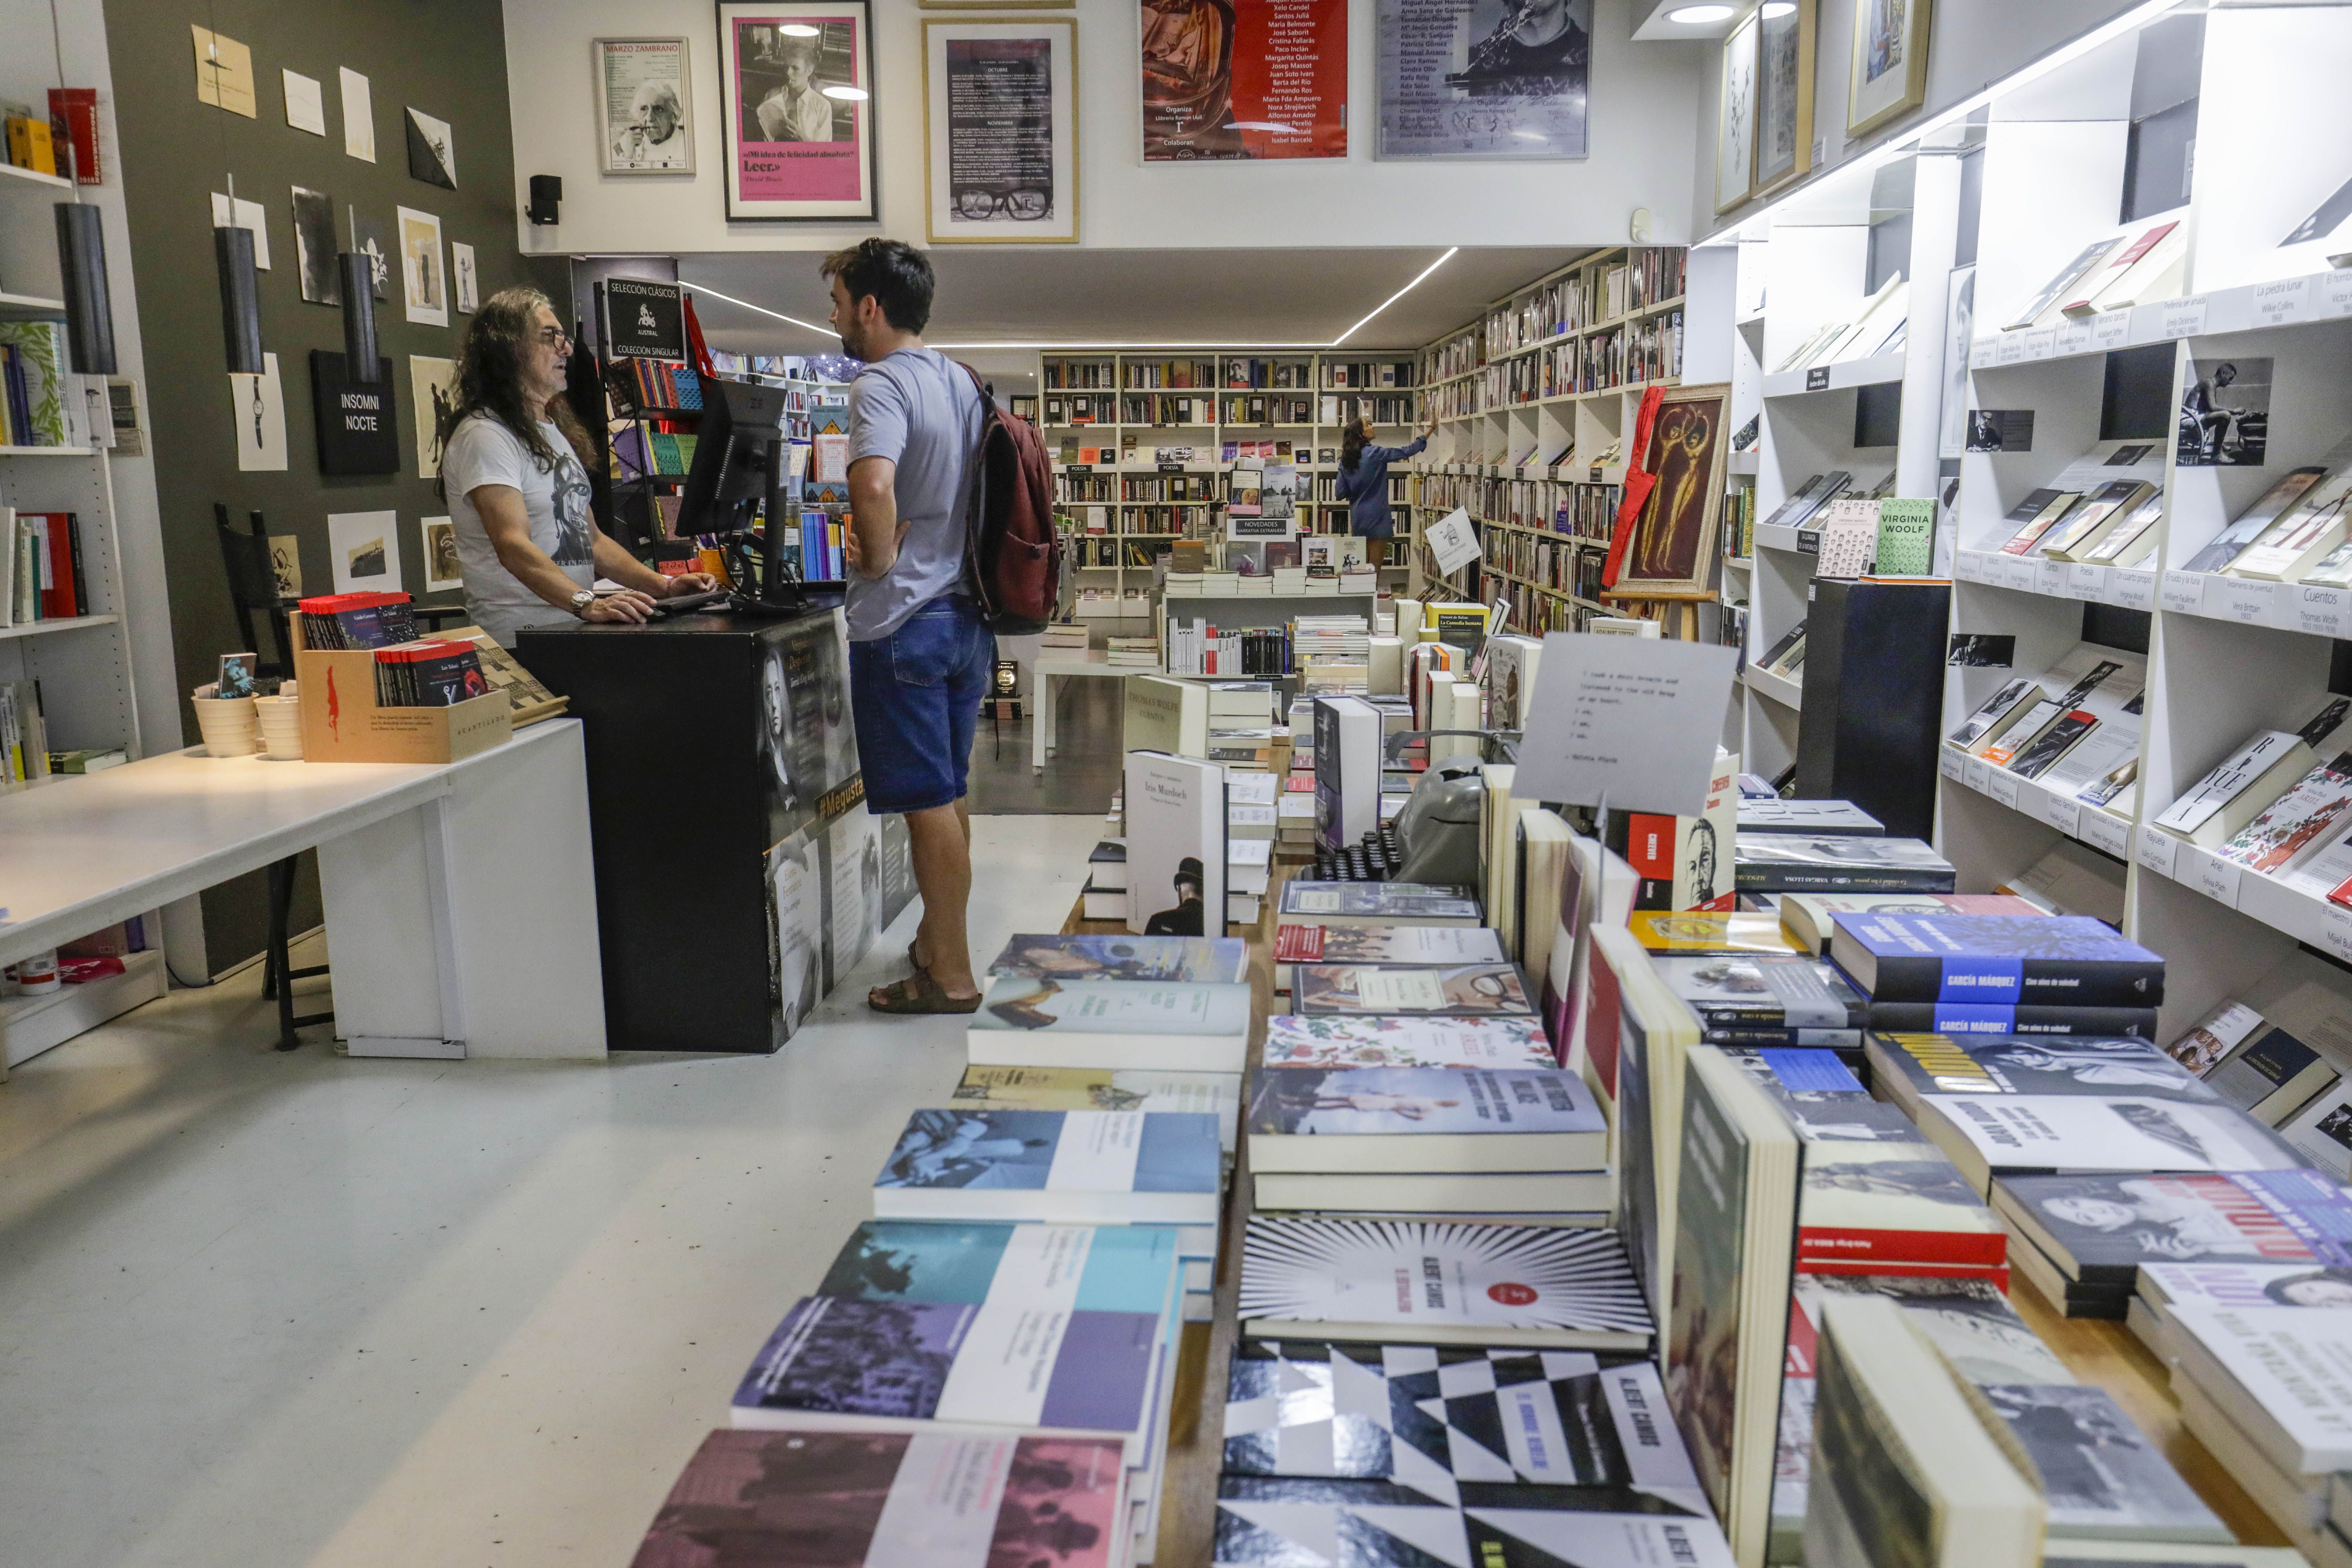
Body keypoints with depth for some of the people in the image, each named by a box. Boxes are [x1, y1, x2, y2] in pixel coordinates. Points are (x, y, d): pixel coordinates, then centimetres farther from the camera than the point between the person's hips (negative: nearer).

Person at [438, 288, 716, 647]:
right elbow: (513, 546, -21)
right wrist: (587, 604, -35)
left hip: (574, 631, 8)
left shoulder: (557, 433, 22)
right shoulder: (484, 435, -8)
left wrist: (664, 586, 9)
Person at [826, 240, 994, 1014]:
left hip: (904, 623, -9)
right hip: (966, 614, 9)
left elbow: (875, 486, -35)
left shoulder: (880, 386, -15)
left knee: (927, 802, -2)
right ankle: (939, 941, 31)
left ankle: (949, 976, 7)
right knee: (948, 794, 17)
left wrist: (881, 555, -17)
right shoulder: (963, 382, 13)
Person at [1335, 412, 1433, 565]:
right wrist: (1431, 429, 0)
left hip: (1357, 518, 6)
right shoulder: (1375, 453, -11)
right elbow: (1409, 451, -9)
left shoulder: (1345, 461, 5)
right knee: (1374, 570, -1)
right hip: (1376, 518, -6)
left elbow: (1341, 494, 4)